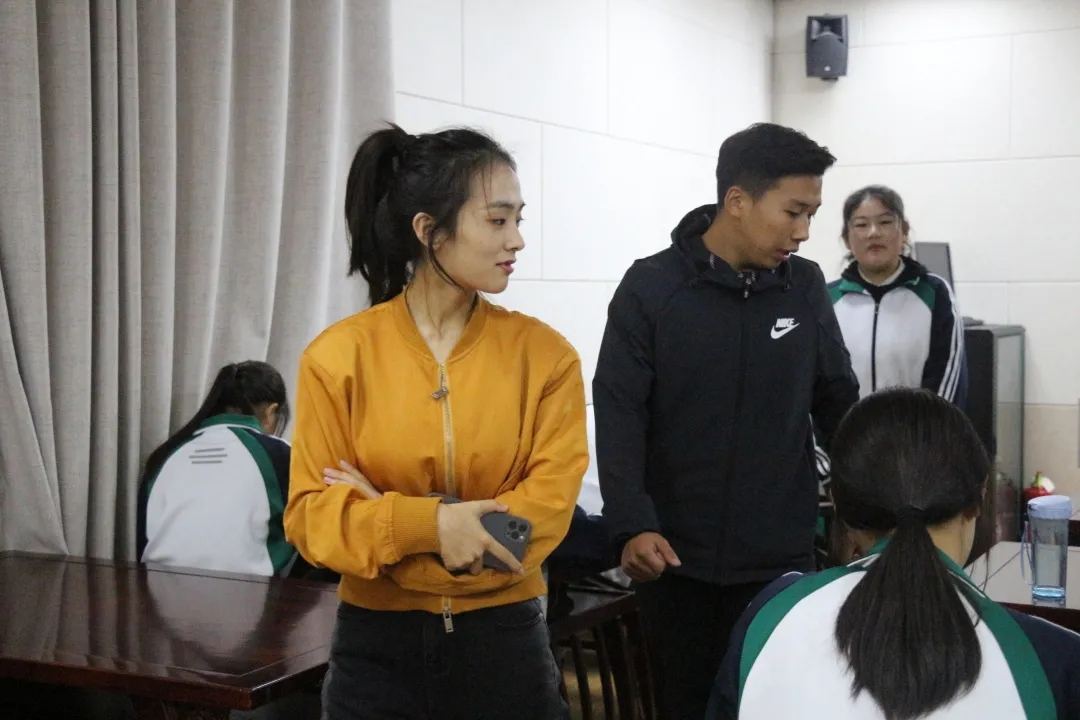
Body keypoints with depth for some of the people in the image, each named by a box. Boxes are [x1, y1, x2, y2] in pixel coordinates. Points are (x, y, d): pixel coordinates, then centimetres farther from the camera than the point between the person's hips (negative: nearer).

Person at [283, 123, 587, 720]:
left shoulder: (544, 354, -4)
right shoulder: (338, 356, -5)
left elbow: (547, 508, -11)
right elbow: (313, 514, -7)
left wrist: (385, 519, -16)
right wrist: (428, 523, -24)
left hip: (503, 638, 1)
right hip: (377, 646, 0)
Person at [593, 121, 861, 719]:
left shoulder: (805, 287, 3)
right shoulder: (651, 287, -6)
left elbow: (837, 403, 12)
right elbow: (619, 414, -9)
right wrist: (631, 524, -20)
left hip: (782, 556, 2)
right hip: (677, 556, -2)